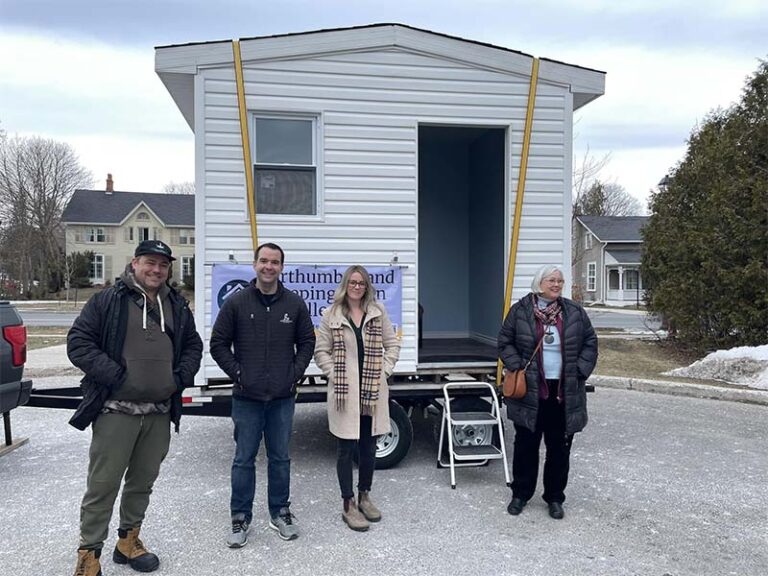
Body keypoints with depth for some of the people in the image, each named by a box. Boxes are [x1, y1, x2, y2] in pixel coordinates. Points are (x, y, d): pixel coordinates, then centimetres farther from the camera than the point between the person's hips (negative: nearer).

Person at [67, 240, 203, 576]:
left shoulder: (177, 306, 12)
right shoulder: (108, 300, -4)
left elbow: (193, 346, 19)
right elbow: (78, 342, -7)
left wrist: (181, 376, 2)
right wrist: (113, 375, -15)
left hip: (160, 413, 5)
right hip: (116, 412, -5)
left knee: (143, 481, 16)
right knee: (103, 484, 0)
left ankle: (128, 541, 33)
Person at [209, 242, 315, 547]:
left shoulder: (295, 303, 3)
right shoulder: (236, 302, -3)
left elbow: (307, 342, 10)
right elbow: (218, 343, 1)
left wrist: (296, 372, 0)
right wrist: (237, 373, -6)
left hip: (283, 398, 2)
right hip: (246, 398, -2)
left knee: (280, 458, 14)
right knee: (244, 459, 8)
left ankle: (280, 512, 29)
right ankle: (240, 518, 22)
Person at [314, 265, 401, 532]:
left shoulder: (378, 312, 6)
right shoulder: (331, 315, 0)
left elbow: (392, 344, 10)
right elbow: (321, 351, 2)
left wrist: (384, 371, 0)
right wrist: (335, 375, -7)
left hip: (373, 390, 3)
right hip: (345, 391, -3)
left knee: (369, 445, 13)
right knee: (346, 447, 3)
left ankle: (364, 495, 31)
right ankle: (348, 505, 14)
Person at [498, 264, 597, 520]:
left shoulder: (575, 312, 5)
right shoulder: (520, 310, -1)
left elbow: (590, 343, 10)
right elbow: (505, 343, 3)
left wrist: (579, 372, 0)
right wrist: (518, 369, -8)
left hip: (565, 392, 2)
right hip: (530, 391, -2)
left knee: (560, 447, 10)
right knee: (526, 444, 8)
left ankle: (555, 497, 25)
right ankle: (520, 494, 24)